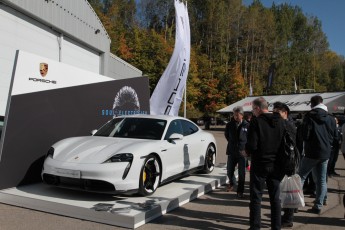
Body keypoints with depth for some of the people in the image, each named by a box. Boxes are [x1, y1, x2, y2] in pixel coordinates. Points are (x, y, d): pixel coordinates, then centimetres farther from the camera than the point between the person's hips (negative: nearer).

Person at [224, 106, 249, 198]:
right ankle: (231, 183, 40)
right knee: (230, 171, 10)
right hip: (231, 152, 2)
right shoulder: (229, 125, 0)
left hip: (242, 152, -2)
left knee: (241, 173, 1)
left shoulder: (246, 125, -7)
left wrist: (244, 145, 1)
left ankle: (240, 191, 13)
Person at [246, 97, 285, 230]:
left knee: (256, 197, 6)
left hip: (259, 164, -5)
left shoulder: (256, 122, -15)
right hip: (276, 165, 5)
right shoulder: (281, 122, 1)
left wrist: (248, 152, 1)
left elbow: (251, 145, -19)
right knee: (275, 197, 15)